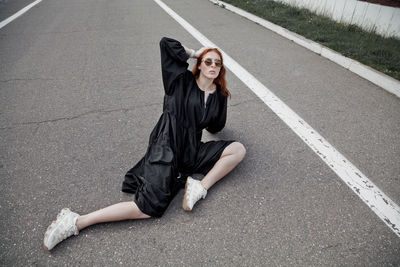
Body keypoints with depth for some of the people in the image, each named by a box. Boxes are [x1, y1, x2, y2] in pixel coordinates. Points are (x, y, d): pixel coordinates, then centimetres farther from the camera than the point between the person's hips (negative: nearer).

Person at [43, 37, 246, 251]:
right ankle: (76, 222, -13)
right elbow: (166, 43, -7)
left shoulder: (220, 96, 12)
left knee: (238, 149, -7)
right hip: (166, 147, -6)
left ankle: (201, 187, -19)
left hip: (191, 151, 6)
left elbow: (215, 128, 27)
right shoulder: (182, 81, 0)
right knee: (151, 206, -22)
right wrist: (193, 53, 3)